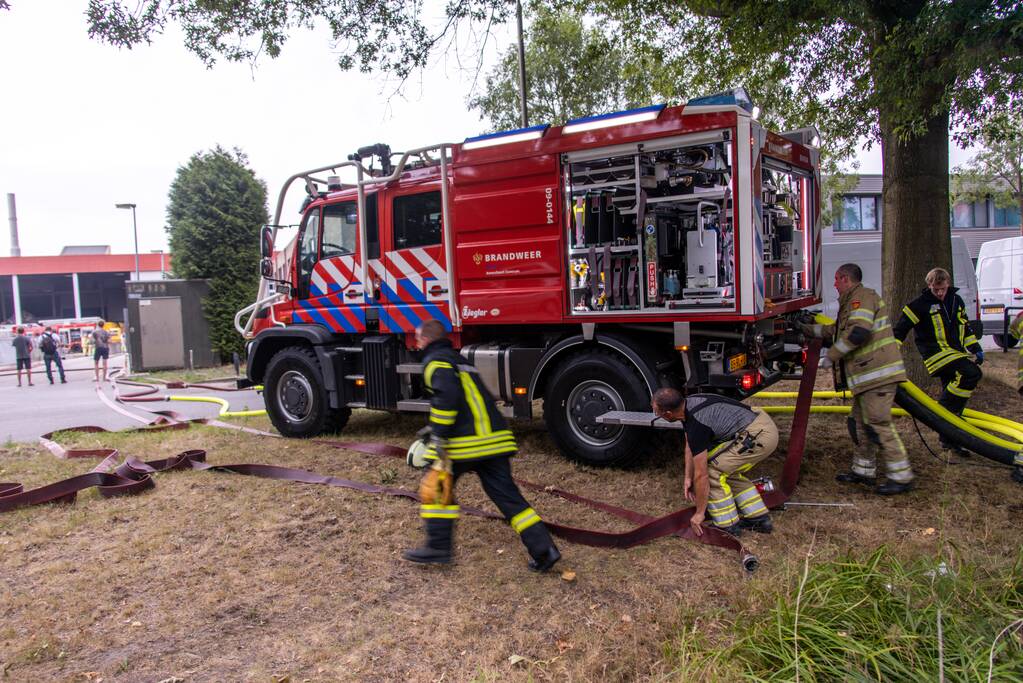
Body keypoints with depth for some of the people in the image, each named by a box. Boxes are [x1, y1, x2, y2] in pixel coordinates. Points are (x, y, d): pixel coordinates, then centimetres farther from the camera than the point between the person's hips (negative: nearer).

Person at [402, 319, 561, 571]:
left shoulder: (436, 361, -1)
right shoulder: (458, 359, 27)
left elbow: (447, 397, -20)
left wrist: (439, 435, -18)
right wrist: (434, 431, 39)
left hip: (464, 443, -8)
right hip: (495, 438, 8)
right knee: (507, 496, 8)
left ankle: (438, 547, 14)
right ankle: (544, 548, 2)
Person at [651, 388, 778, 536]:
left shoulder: (696, 425, -21)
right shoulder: (688, 405, 5)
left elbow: (701, 475, -13)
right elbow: (690, 446, 20)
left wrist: (699, 513, -3)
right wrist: (688, 478, 19)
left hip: (759, 436, -10)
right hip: (765, 424, 10)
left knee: (711, 470, -3)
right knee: (728, 471, 21)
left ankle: (728, 525, 7)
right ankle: (759, 518, 23)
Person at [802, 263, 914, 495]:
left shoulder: (862, 297, -10)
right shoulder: (852, 301, 24)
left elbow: (859, 331, -24)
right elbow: (837, 330, 36)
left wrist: (834, 353, -14)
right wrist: (808, 329, 37)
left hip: (877, 373, -11)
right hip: (866, 375, 11)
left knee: (878, 424, -11)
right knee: (860, 424, 15)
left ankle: (901, 476, -7)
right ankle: (864, 471, 23)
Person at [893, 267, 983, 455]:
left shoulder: (956, 300, 11)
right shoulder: (921, 304, -8)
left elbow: (965, 327, 23)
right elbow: (901, 328, -8)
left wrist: (976, 348, 21)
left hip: (957, 352, 7)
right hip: (937, 352, -7)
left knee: (953, 400, 8)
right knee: (972, 373, -28)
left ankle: (949, 440, 18)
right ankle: (944, 408, -16)